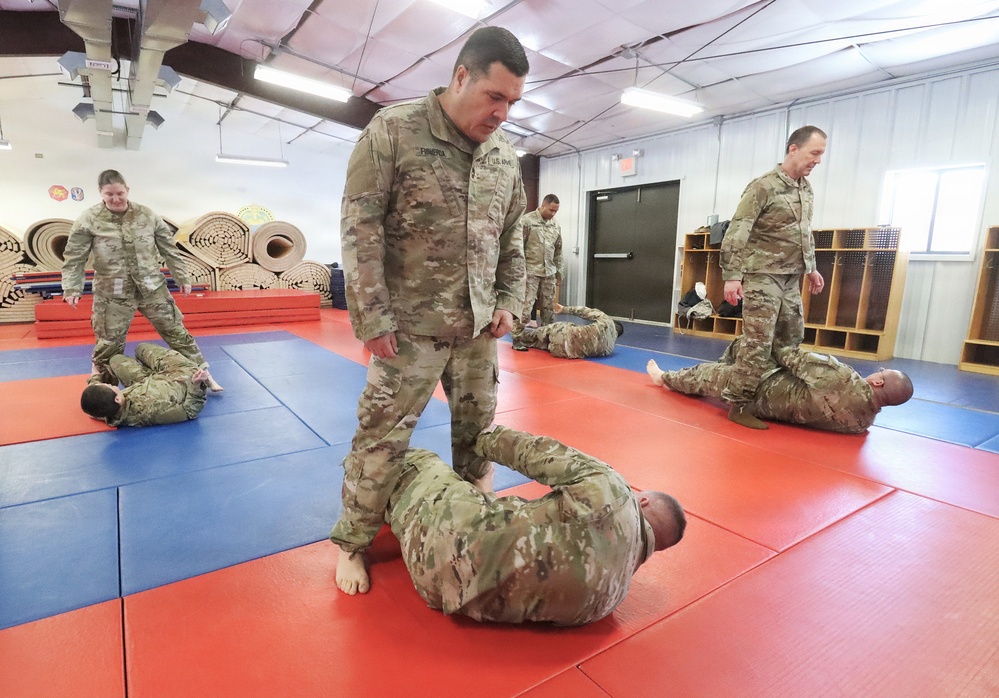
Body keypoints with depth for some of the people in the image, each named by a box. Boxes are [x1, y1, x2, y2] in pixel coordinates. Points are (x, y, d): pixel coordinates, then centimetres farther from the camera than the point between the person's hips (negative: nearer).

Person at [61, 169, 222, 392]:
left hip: (152, 288, 1)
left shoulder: (147, 215, -1)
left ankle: (204, 375, 14)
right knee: (108, 345, 9)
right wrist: (71, 288, -10)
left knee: (176, 332, 5)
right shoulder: (88, 220, -5)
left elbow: (169, 249, 4)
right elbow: (74, 258, -2)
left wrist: (182, 278, 4)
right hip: (112, 294, -1)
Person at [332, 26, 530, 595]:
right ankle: (353, 543, 23)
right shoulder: (393, 130, -9)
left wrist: (510, 301, 7)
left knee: (478, 428, 16)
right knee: (383, 437, 2)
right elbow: (360, 230, -11)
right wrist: (372, 317, -14)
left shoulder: (505, 154, 7)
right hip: (411, 326, -4)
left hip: (478, 325, 5)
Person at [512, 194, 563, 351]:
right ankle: (517, 339, 3)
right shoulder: (527, 221, -6)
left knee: (548, 307, 9)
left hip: (549, 273, 6)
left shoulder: (555, 225, 12)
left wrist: (559, 272, 17)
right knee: (525, 306, -7)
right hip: (530, 271, -6)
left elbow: (558, 251, 18)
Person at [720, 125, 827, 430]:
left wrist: (811, 268, 22)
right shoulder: (763, 187, -13)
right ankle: (738, 405, -5)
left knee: (791, 340, 12)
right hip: (763, 277, -8)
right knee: (759, 342, -11)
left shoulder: (806, 187, 13)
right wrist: (732, 276, -23)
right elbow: (736, 233, -18)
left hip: (791, 279, 9)